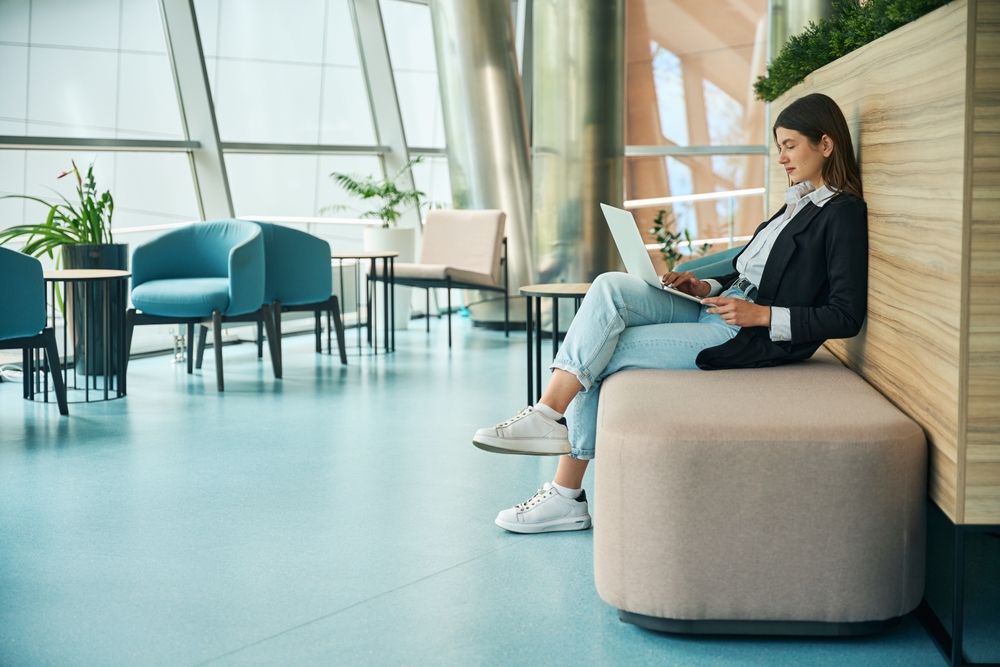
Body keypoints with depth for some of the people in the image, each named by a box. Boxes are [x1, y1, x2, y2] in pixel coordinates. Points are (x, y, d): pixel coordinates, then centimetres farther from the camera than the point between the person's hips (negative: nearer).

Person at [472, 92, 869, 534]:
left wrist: (760, 314, -18)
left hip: (752, 336, -9)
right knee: (610, 287, -14)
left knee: (601, 355, -15)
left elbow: (846, 318, -14)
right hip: (716, 308, 9)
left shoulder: (844, 213, -7)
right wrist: (704, 287, 6)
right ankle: (548, 414, -19)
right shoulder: (798, 202, 21)